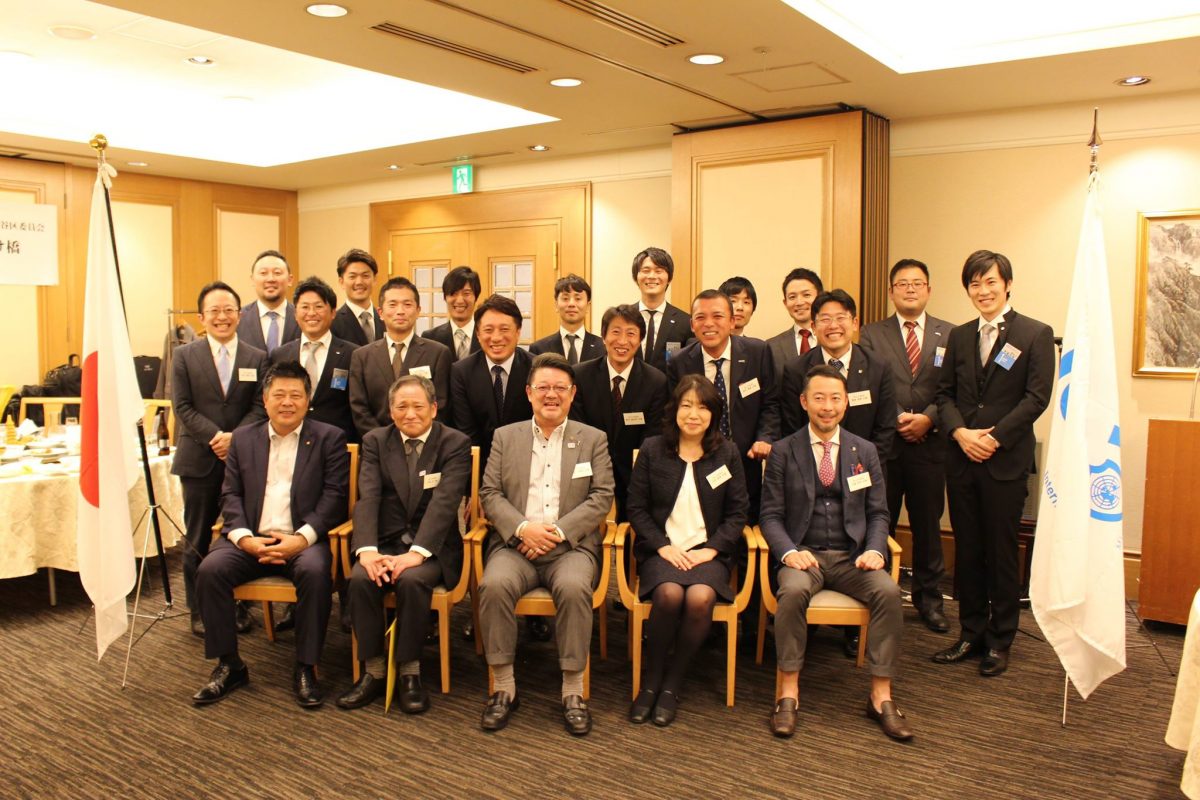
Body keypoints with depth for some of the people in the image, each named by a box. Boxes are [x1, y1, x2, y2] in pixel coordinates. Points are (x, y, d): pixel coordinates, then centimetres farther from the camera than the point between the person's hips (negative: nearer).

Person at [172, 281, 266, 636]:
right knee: (198, 539, 6)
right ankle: (199, 610, 17)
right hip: (199, 460, 0)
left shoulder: (257, 358, 6)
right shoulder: (185, 356, 4)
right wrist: (215, 437, -15)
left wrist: (235, 437, -15)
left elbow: (260, 407, 0)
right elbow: (183, 407, -2)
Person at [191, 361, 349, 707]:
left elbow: (334, 495, -3)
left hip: (303, 539, -3)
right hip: (252, 539, 3)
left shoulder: (329, 438, 6)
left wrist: (302, 538, -17)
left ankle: (305, 668, -18)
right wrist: (244, 537, -9)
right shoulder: (243, 438, 16)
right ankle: (229, 665, -7)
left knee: (315, 572, -33)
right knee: (210, 570, -23)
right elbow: (230, 494, 10)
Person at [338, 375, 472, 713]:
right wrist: (367, 550, -23)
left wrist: (416, 553, -28)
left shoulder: (455, 443, -2)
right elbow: (367, 498, -5)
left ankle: (410, 673, -14)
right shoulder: (375, 442, 8)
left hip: (432, 547, -3)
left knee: (411, 580, -32)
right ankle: (373, 672, -11)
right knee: (360, 579, -27)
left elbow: (444, 502, -15)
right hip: (385, 541, 3)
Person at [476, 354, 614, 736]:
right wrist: (523, 528, -12)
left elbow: (602, 497, 2)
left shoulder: (593, 439, 12)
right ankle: (504, 688, -15)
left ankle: (573, 691, -19)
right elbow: (490, 494, 6)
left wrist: (559, 531, -11)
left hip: (571, 546, -1)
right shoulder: (505, 436, 14)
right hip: (515, 544, 1)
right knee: (494, 585, -30)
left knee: (574, 587, -33)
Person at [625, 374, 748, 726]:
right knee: (669, 594, -32)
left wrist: (711, 549, -8)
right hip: (661, 549, 0)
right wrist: (663, 546, -10)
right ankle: (650, 680, -9)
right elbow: (636, 508, 4)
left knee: (700, 598, -31)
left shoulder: (727, 453, 7)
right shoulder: (652, 450, 5)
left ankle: (672, 683, -10)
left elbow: (737, 513, 6)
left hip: (708, 551, 1)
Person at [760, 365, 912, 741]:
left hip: (851, 556, 2)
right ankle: (788, 693, -21)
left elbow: (878, 513, 11)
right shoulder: (783, 451, 4)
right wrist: (789, 551, -18)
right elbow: (771, 515, 1)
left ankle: (881, 696, -14)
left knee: (888, 591, -27)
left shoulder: (864, 451, 11)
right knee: (793, 590, -35)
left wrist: (874, 550, -9)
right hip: (803, 554, -2)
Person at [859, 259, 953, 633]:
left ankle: (928, 598, 25)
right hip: (883, 443, -1)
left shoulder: (949, 335, 8)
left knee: (928, 523, 10)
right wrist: (897, 419, -14)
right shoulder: (872, 334, 6)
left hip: (929, 444, 1)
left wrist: (928, 418, -14)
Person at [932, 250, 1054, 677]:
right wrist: (960, 432, -8)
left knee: (1001, 552, 4)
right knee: (966, 550, 10)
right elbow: (945, 394, 10)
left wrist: (995, 437, -15)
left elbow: (1037, 397, -8)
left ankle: (999, 641, 18)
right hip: (961, 460, 4)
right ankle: (971, 634, 22)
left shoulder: (1036, 334, -1)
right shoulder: (959, 336, 13)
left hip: (1006, 461, -4)